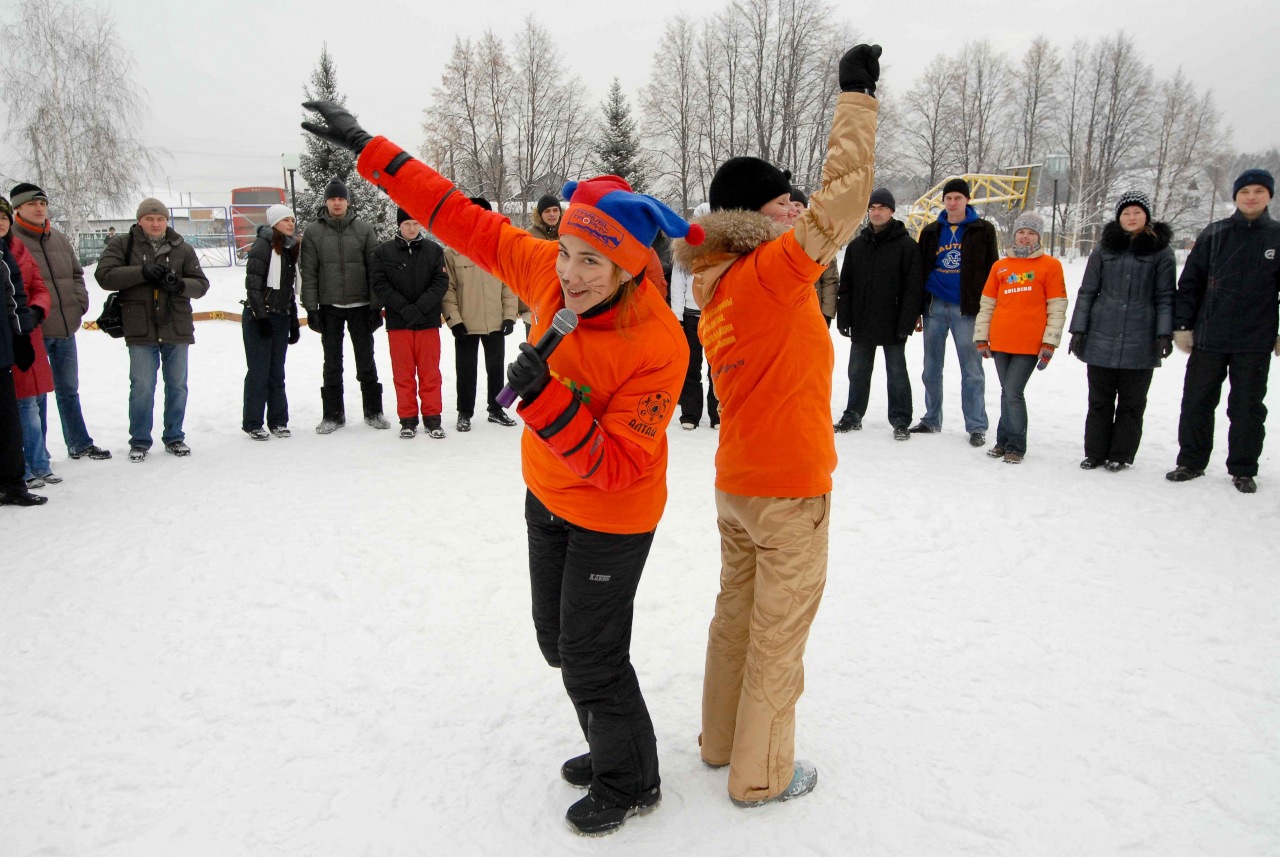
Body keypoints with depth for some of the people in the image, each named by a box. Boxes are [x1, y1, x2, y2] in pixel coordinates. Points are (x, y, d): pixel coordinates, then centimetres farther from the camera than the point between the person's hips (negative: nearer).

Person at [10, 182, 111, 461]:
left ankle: (79, 444, 27)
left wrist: (80, 304, 6)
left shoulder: (59, 239, 11)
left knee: (69, 389, 16)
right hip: (34, 332, -6)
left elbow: (76, 273, 19)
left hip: (66, 327, 6)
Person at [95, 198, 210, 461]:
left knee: (177, 386, 10)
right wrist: (143, 272, -18)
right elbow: (104, 275, -7)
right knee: (141, 387, -1)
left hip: (177, 329, 2)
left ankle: (174, 437, 24)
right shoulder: (123, 245, 4)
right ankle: (139, 441, 13)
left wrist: (179, 284, -17)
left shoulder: (183, 249, 9)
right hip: (140, 330, -2)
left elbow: (201, 284, 5)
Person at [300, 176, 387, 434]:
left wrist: (376, 306, -4)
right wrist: (311, 308, -5)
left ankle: (373, 411, 17)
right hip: (329, 306, 0)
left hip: (360, 305, 0)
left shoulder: (364, 229, 2)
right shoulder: (313, 232, 2)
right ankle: (332, 415, 15)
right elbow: (309, 273, 0)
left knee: (366, 361, 7)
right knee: (332, 363, 7)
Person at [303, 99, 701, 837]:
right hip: (547, 498, 8)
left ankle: (631, 783, 31)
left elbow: (616, 465, -31)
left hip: (611, 517, -7)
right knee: (558, 640, 21)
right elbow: (466, 222, -6)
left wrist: (544, 399, -42)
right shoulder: (553, 275, -15)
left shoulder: (657, 346, -32)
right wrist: (369, 150, -5)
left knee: (592, 658, 4)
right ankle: (611, 746, 45)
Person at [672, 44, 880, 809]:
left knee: (737, 612, 20)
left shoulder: (715, 293, 8)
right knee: (779, 632, 5)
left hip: (735, 484, 8)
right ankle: (761, 775, 20)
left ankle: (722, 739, 36)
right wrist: (858, 94, -13)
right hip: (789, 487, -8)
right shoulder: (774, 270, -18)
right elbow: (845, 192, -21)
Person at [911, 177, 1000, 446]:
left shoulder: (983, 230, 3)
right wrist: (916, 311, 7)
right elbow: (920, 271, 12)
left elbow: (992, 271, 2)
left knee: (972, 370, -1)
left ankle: (976, 426, 7)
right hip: (934, 306, 3)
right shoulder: (930, 232, 10)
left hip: (967, 309, -3)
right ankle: (931, 420, 22)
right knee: (932, 368, 10)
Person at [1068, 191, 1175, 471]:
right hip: (1101, 338, 1)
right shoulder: (1104, 249, 7)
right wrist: (1078, 330, 2)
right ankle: (1094, 452, 16)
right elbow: (1087, 291, 7)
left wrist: (1165, 333, -7)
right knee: (1099, 400, 7)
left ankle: (1121, 454, 16)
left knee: (1131, 402, 6)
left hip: (1140, 341, -1)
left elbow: (1165, 296, 2)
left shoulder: (1160, 251, 3)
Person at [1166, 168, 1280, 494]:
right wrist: (1182, 324, -1)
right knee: (1196, 403, 6)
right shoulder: (1214, 234, 4)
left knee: (1247, 407, 8)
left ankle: (1244, 470, 20)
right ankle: (1191, 462, 20)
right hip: (1209, 338, 1)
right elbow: (1190, 282, 4)